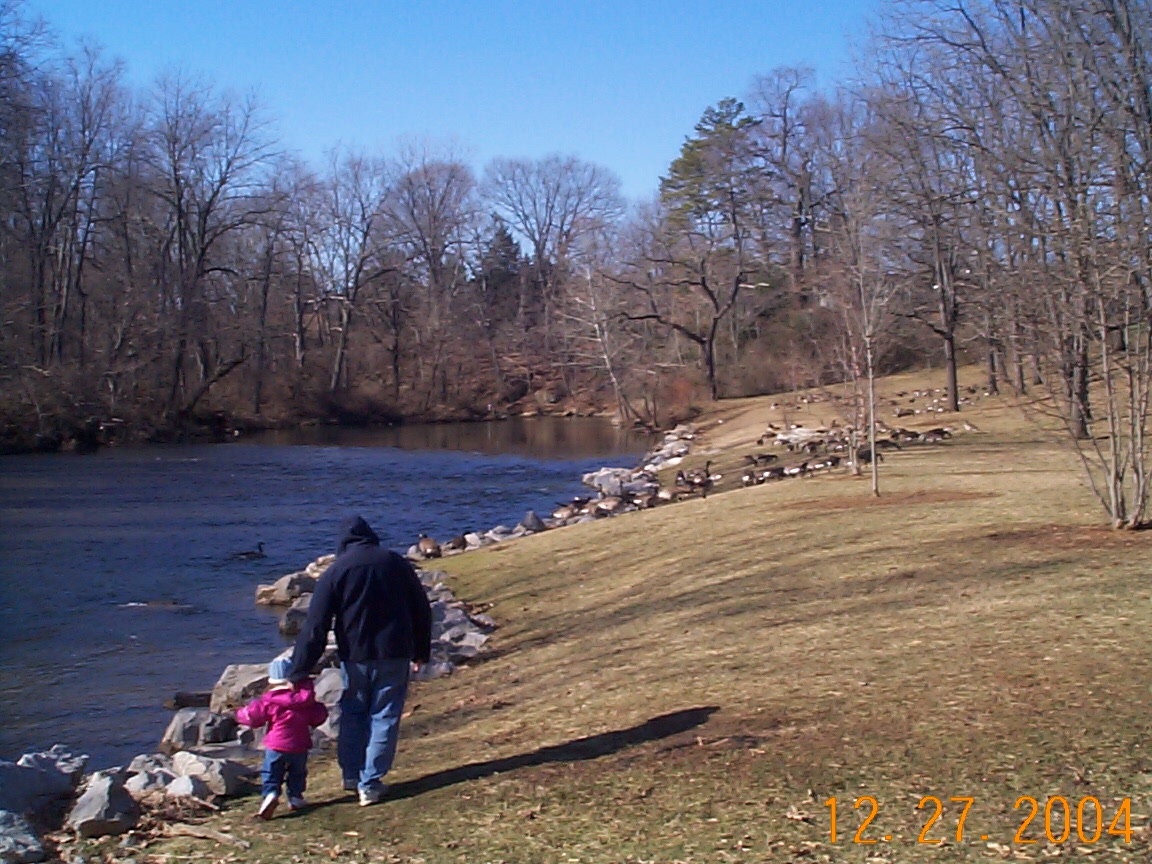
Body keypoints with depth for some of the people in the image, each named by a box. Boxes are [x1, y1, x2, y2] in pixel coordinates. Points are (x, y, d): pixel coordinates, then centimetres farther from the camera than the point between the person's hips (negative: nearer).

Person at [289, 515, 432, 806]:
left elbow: (315, 627, -8)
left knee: (352, 714, 17)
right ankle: (370, 783, 5)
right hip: (394, 654, 1)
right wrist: (421, 652, 20)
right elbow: (422, 610, 9)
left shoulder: (335, 571, -4)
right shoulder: (396, 563, 3)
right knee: (384, 716, 6)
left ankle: (352, 776, 20)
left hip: (355, 656, -1)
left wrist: (298, 672, -5)